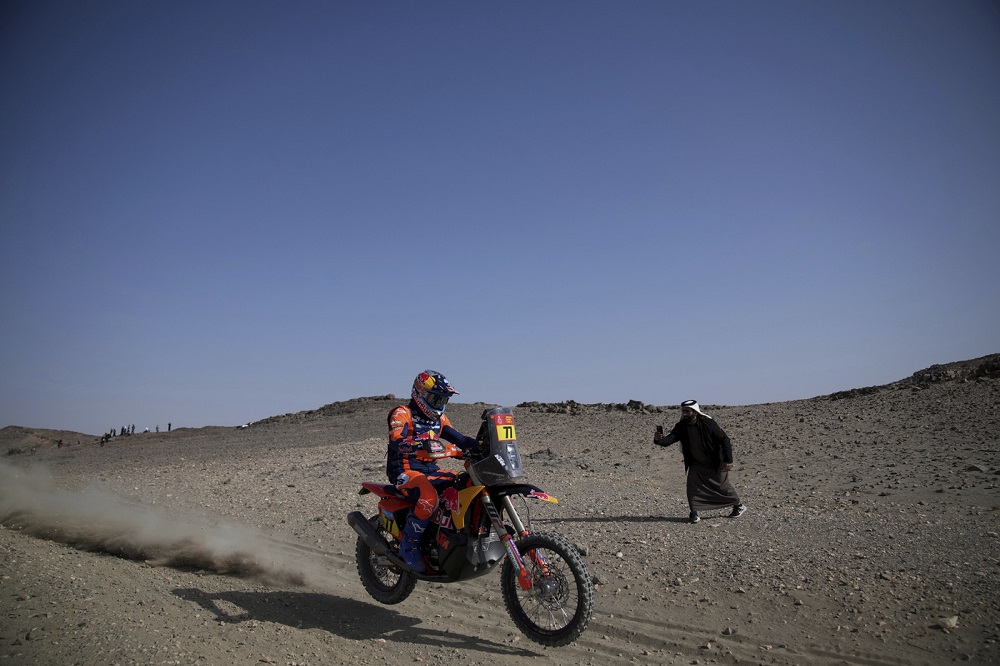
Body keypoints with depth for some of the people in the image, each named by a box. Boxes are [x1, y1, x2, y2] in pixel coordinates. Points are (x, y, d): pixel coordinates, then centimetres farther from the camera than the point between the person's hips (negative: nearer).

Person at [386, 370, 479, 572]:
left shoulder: (439, 418, 18)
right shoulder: (402, 413, -6)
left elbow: (457, 438, 9)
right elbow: (396, 442, -23)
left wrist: (481, 445, -9)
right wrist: (421, 443, -40)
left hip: (431, 469, 7)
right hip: (406, 470, -7)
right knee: (429, 498, -35)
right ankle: (408, 545, -15)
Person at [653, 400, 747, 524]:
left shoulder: (708, 423, -25)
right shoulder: (681, 426, -14)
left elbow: (724, 440, -19)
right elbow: (669, 439, -23)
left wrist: (728, 460, -22)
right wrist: (658, 440, -46)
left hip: (715, 463, -3)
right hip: (696, 463, 3)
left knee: (723, 486, 10)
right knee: (692, 486, -10)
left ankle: (739, 506, 35)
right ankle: (694, 513, 6)